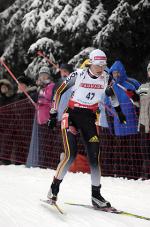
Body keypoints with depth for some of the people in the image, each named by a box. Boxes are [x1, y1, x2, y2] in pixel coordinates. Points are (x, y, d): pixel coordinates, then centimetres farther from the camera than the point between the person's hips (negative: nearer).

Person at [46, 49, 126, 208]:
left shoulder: (105, 79, -2)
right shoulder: (78, 75, -13)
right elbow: (59, 92, -3)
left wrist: (119, 111, 28)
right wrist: (53, 114, -2)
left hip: (89, 118, 4)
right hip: (72, 115, -4)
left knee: (94, 156, -4)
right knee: (71, 155, -18)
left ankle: (96, 195, 5)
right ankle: (54, 188, -3)